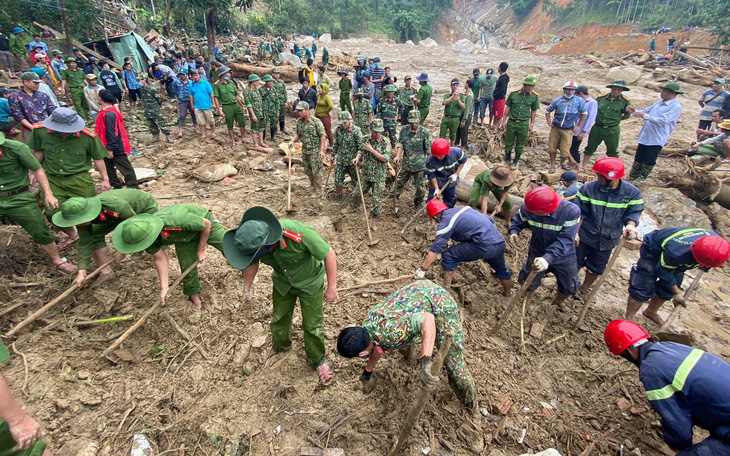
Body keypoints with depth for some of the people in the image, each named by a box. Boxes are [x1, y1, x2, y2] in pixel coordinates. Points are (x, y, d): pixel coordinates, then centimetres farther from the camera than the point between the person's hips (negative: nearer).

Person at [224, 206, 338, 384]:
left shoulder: (300, 234, -44)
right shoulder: (254, 242, -28)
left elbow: (329, 254, -31)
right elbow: (252, 264, -4)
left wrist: (332, 287, -24)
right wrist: (246, 289, 0)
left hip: (309, 282, -4)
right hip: (282, 282, 4)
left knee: (312, 325, 7)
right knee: (279, 317, 23)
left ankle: (318, 360, 34)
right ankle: (280, 345, 55)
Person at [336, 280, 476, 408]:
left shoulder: (390, 333, -36)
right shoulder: (367, 325, -6)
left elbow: (428, 319, -42)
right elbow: (377, 347, 15)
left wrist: (425, 362, -48)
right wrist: (367, 373, 29)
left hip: (440, 304, -7)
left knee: (452, 358, -1)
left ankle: (468, 395, 24)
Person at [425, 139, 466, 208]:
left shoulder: (456, 152, -28)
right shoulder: (430, 161, -33)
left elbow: (462, 161, -6)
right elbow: (431, 175, -20)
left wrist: (456, 174, -11)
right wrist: (436, 189, -24)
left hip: (451, 181, 3)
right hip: (436, 182, -3)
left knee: (451, 200, 17)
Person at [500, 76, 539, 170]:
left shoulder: (534, 96, -3)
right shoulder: (514, 94, -6)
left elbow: (533, 110, 6)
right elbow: (508, 107, 3)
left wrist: (532, 124, 5)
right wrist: (503, 121, 3)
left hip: (524, 123, 0)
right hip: (511, 122, 0)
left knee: (520, 145, 9)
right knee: (508, 143, 9)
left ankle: (516, 162, 24)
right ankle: (507, 160, 26)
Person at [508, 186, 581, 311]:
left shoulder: (571, 211, -34)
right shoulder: (527, 207, -27)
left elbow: (564, 240, -37)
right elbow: (519, 219, -6)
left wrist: (548, 258, -51)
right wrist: (513, 231, -28)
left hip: (563, 256, 0)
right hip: (537, 253, 1)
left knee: (570, 287, 21)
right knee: (529, 283, 16)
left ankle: (559, 300, 57)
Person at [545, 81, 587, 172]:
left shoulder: (579, 101, -4)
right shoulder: (557, 101, -1)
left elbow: (584, 113, 7)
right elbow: (547, 110, 12)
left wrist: (579, 125, 4)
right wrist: (549, 122, 5)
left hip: (568, 130, -1)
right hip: (555, 128, 2)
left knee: (564, 150, -1)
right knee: (552, 147, 4)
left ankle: (563, 163, 28)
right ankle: (552, 165, 20)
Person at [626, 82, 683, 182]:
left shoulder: (676, 107, -14)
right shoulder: (659, 103, 11)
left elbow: (662, 121, -25)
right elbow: (646, 111, 22)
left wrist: (644, 116, -27)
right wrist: (635, 111, 1)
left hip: (657, 139, -7)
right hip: (645, 136, 7)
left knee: (649, 161, 3)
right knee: (638, 158, 14)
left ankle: (642, 178, 17)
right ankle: (632, 177, 24)